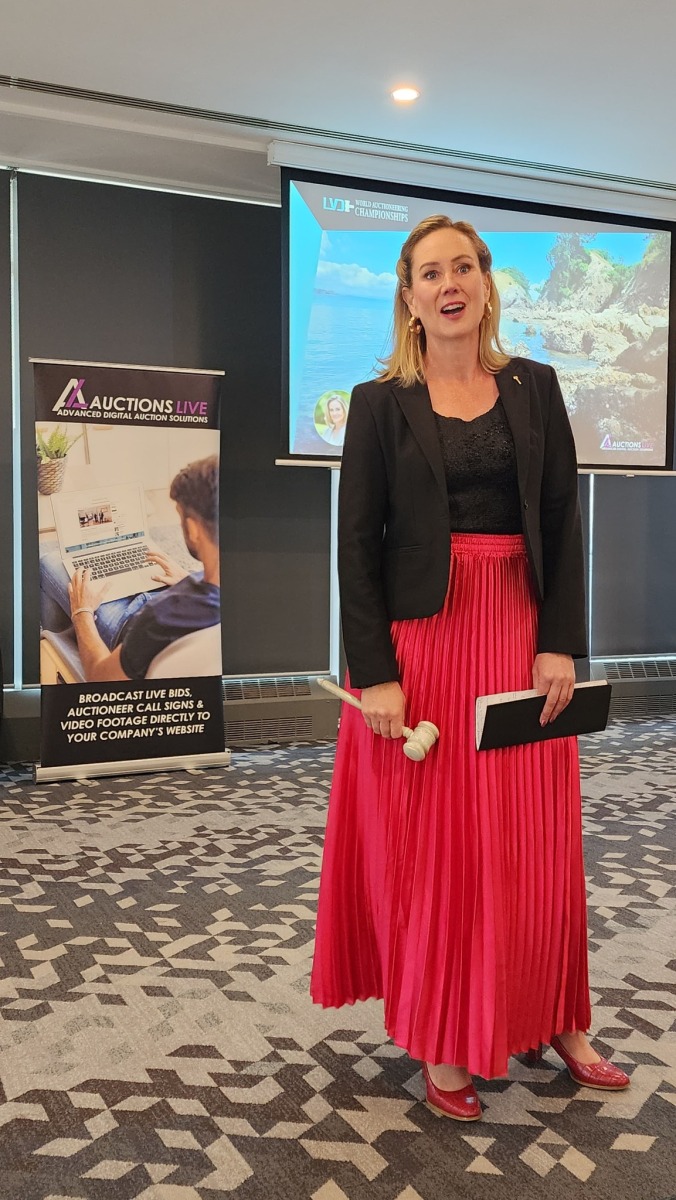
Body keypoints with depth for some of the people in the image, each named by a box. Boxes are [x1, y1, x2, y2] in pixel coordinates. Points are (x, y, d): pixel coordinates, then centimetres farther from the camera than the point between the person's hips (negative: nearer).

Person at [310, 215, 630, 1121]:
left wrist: (561, 643, -6)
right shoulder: (381, 403, 1)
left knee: (534, 841, 10)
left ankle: (553, 1021, 29)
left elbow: (563, 525, 5)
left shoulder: (534, 388, 9)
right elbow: (357, 545, -4)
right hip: (421, 636, -2)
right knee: (430, 843, 4)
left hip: (521, 635, 3)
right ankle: (442, 1044, 21)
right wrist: (374, 673, -13)